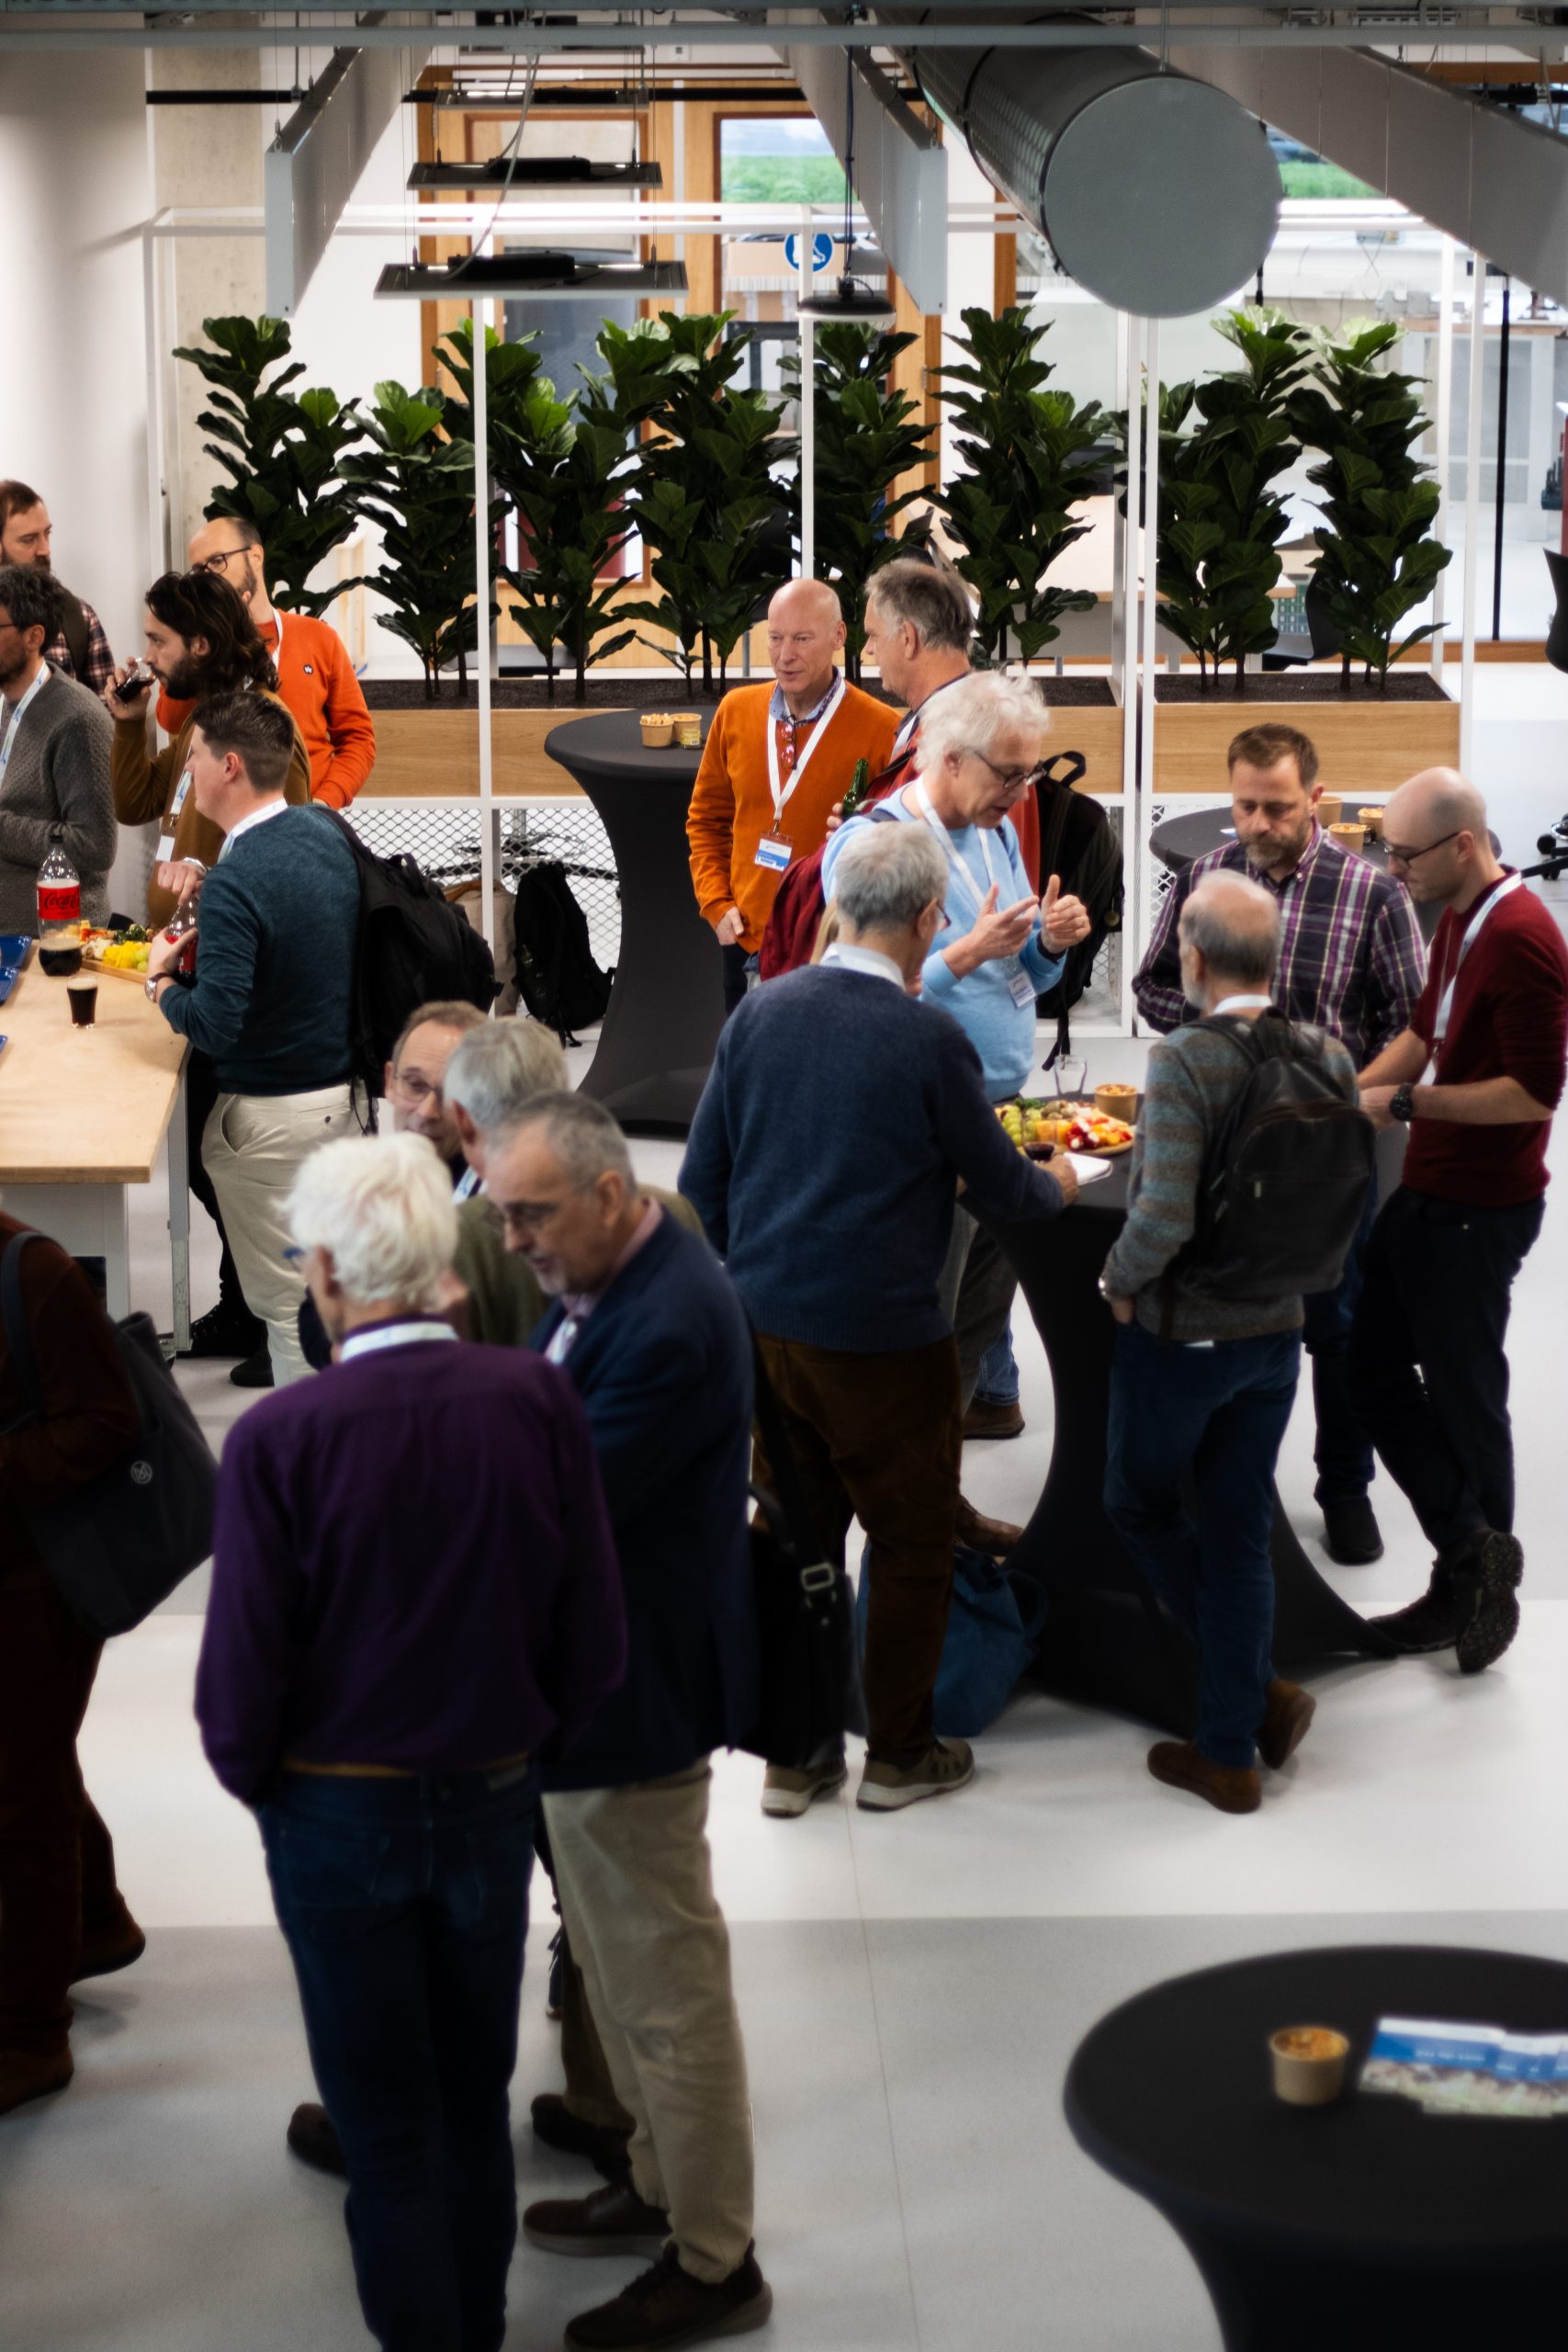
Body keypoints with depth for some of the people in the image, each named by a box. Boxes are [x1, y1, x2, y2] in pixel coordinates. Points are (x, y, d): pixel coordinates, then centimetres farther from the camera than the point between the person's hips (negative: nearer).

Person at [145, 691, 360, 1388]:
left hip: (271, 1114, -8)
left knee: (283, 1303, 4)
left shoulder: (234, 884, -25)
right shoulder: (328, 832, 1)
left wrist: (161, 981, -9)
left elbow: (216, 1026, -28)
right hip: (342, 1089, 8)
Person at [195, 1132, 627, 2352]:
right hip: (493, 1797, 3)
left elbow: (244, 1669, -15)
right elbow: (596, 1641, -7)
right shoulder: (537, 1399, -14)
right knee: (476, 2098, 20)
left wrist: (254, 1779, 5)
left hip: (341, 1816, -3)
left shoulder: (280, 1437, -22)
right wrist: (528, 1746, 10)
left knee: (386, 2126, 12)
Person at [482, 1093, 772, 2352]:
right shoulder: (603, 1279, 4)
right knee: (616, 1960, 23)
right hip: (589, 1675, 10)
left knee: (665, 1982, 4)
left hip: (635, 1692, -10)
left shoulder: (669, 1327, -28)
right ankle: (664, 2185, 40)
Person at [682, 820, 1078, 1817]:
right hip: (883, 1340, -5)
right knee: (913, 1546, 12)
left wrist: (731, 1290, 17)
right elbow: (1004, 1187, -4)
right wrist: (1060, 1185, 19)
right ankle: (898, 1754, 23)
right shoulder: (929, 1038, -16)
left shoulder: (761, 1011, -1)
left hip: (765, 1323, 5)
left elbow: (705, 1179, 5)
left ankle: (792, 1755, 24)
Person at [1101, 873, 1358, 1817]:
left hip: (1180, 1338, -6)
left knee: (1142, 1507, 17)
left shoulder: (1187, 1063, -23)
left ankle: (1261, 1688, 11)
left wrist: (1120, 1280, -11)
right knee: (1241, 1533, 15)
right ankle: (1230, 1747, 21)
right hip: (1277, 1332, 6)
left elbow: (1163, 1217, -30)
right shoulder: (1330, 1058, -4)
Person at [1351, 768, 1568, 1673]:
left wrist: (1405, 1103, -20)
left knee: (1463, 1392, 3)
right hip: (1430, 1190, 10)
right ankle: (1474, 1558, 14)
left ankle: (1476, 1571, 19)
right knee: (1375, 1361, 12)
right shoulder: (1459, 918, 9)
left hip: (1479, 1209, -10)